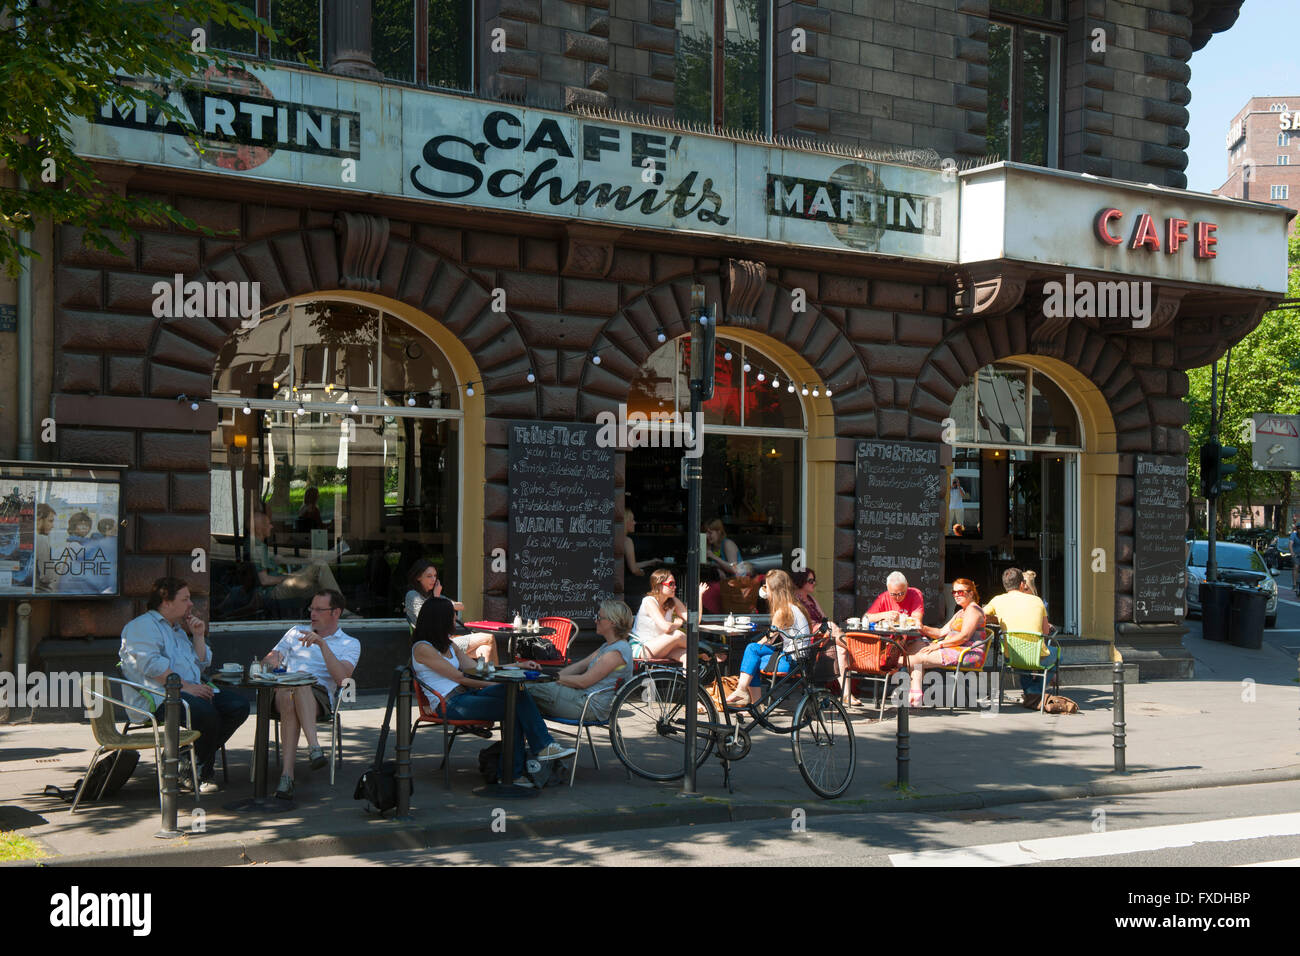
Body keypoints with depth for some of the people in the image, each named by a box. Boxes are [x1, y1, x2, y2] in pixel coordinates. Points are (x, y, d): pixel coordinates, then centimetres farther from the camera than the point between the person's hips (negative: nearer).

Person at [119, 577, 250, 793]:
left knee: (238, 705, -12)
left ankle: (200, 759, -8)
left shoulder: (177, 630, 30)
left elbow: (201, 664, 33)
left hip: (193, 691, 9)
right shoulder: (142, 626, 2)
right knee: (205, 710, -35)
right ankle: (195, 770, -14)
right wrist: (185, 686, -18)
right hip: (158, 697, -9)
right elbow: (151, 664, -14)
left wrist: (198, 636, 19)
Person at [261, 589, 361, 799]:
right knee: (289, 701, -38)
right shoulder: (296, 632, 32)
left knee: (302, 686, -41)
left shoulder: (350, 644, 18)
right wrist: (271, 662, 0)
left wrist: (322, 643, -10)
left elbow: (341, 677, -2)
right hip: (284, 689, 2)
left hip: (318, 694, -2)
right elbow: (267, 661, 26)